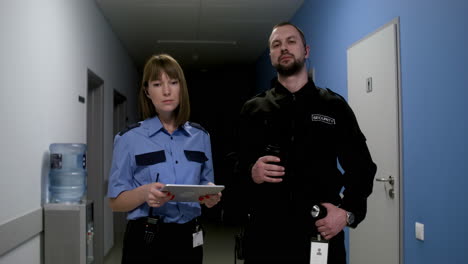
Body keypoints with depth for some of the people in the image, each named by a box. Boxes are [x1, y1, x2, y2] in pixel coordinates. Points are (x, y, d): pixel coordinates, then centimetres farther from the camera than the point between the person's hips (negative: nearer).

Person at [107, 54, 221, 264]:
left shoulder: (200, 137, 3)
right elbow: (116, 202, -5)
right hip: (146, 240, -3)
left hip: (188, 239, 3)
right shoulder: (130, 138, -7)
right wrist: (144, 193, -23)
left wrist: (211, 197, -10)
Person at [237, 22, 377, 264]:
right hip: (266, 232, 1)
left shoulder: (334, 106, 6)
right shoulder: (253, 109, 8)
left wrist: (348, 212, -9)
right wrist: (251, 173, -16)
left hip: (322, 232, 0)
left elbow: (361, 167, 5)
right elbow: (234, 165, 5)